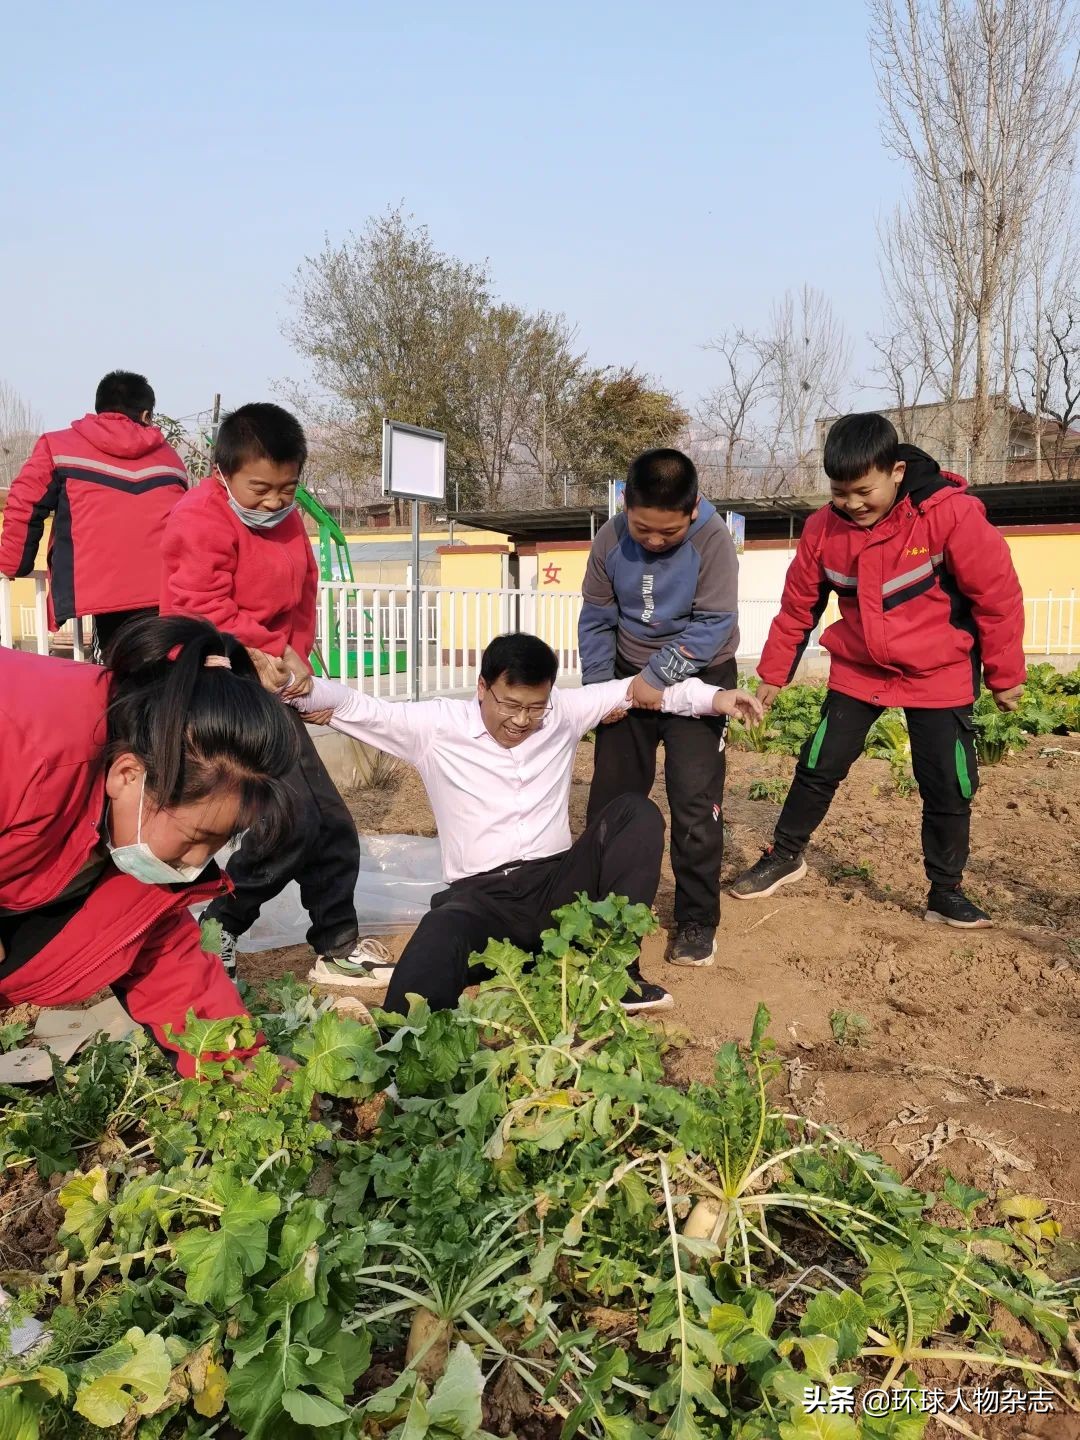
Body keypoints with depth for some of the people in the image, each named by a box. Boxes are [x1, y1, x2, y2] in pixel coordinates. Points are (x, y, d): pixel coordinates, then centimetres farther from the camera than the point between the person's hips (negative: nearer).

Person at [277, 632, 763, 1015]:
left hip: (558, 884, 4)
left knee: (635, 812, -20)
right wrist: (307, 689, -22)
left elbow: (632, 689, 8)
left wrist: (713, 697, -1)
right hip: (479, 896, -4)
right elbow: (359, 709, -2)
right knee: (418, 993, -37)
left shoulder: (562, 714, 7)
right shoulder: (435, 725, 0)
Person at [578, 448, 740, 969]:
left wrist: (658, 677, -26)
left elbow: (712, 625, -22)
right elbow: (596, 619, -2)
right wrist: (600, 687, -9)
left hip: (698, 677, -4)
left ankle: (697, 919, 7)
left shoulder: (712, 539, -21)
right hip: (630, 677, 4)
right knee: (610, 798, 8)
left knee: (694, 801, -8)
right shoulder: (610, 539, -10)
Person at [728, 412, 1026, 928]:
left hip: (939, 675, -2)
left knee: (948, 786, 3)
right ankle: (785, 855, 26)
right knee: (819, 765, 4)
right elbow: (798, 605, 3)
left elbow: (998, 595, -13)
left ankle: (946, 893, 21)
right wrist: (774, 673, 8)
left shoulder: (950, 513, -22)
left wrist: (1005, 675, -5)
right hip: (858, 671, 3)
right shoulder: (823, 528, -10)